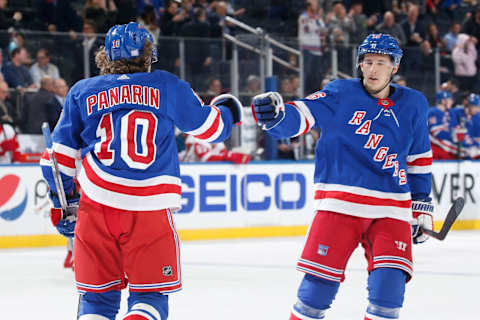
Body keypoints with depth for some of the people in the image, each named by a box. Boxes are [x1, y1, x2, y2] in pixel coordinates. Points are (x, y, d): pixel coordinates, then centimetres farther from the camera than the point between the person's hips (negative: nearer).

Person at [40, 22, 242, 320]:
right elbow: (209, 127, 16)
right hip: (151, 208, -2)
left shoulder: (82, 91, 13)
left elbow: (60, 153, 13)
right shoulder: (167, 86, 7)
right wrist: (227, 111, 38)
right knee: (151, 295, 7)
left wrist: (62, 202, 25)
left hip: (96, 205, 2)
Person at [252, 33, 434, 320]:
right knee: (318, 285, -8)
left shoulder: (414, 105, 11)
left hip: (391, 208, 3)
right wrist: (275, 114, -35)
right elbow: (301, 116, -13)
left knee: (389, 285, -12)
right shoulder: (341, 93, 0)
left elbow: (419, 158, 22)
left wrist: (422, 205, 21)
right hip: (340, 203, -3)